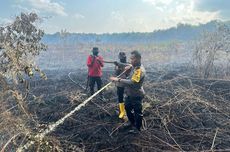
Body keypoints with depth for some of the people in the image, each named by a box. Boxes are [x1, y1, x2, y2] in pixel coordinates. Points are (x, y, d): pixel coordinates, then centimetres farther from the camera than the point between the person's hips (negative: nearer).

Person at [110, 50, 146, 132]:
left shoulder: (140, 70, -27)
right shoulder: (134, 67, 3)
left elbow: (132, 82, -35)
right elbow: (130, 76, 18)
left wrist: (118, 80, -37)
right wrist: (128, 68, -4)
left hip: (136, 95, -10)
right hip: (130, 93, 10)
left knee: (137, 112, 8)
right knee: (127, 107, 25)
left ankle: (137, 128, 26)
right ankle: (132, 122, 46)